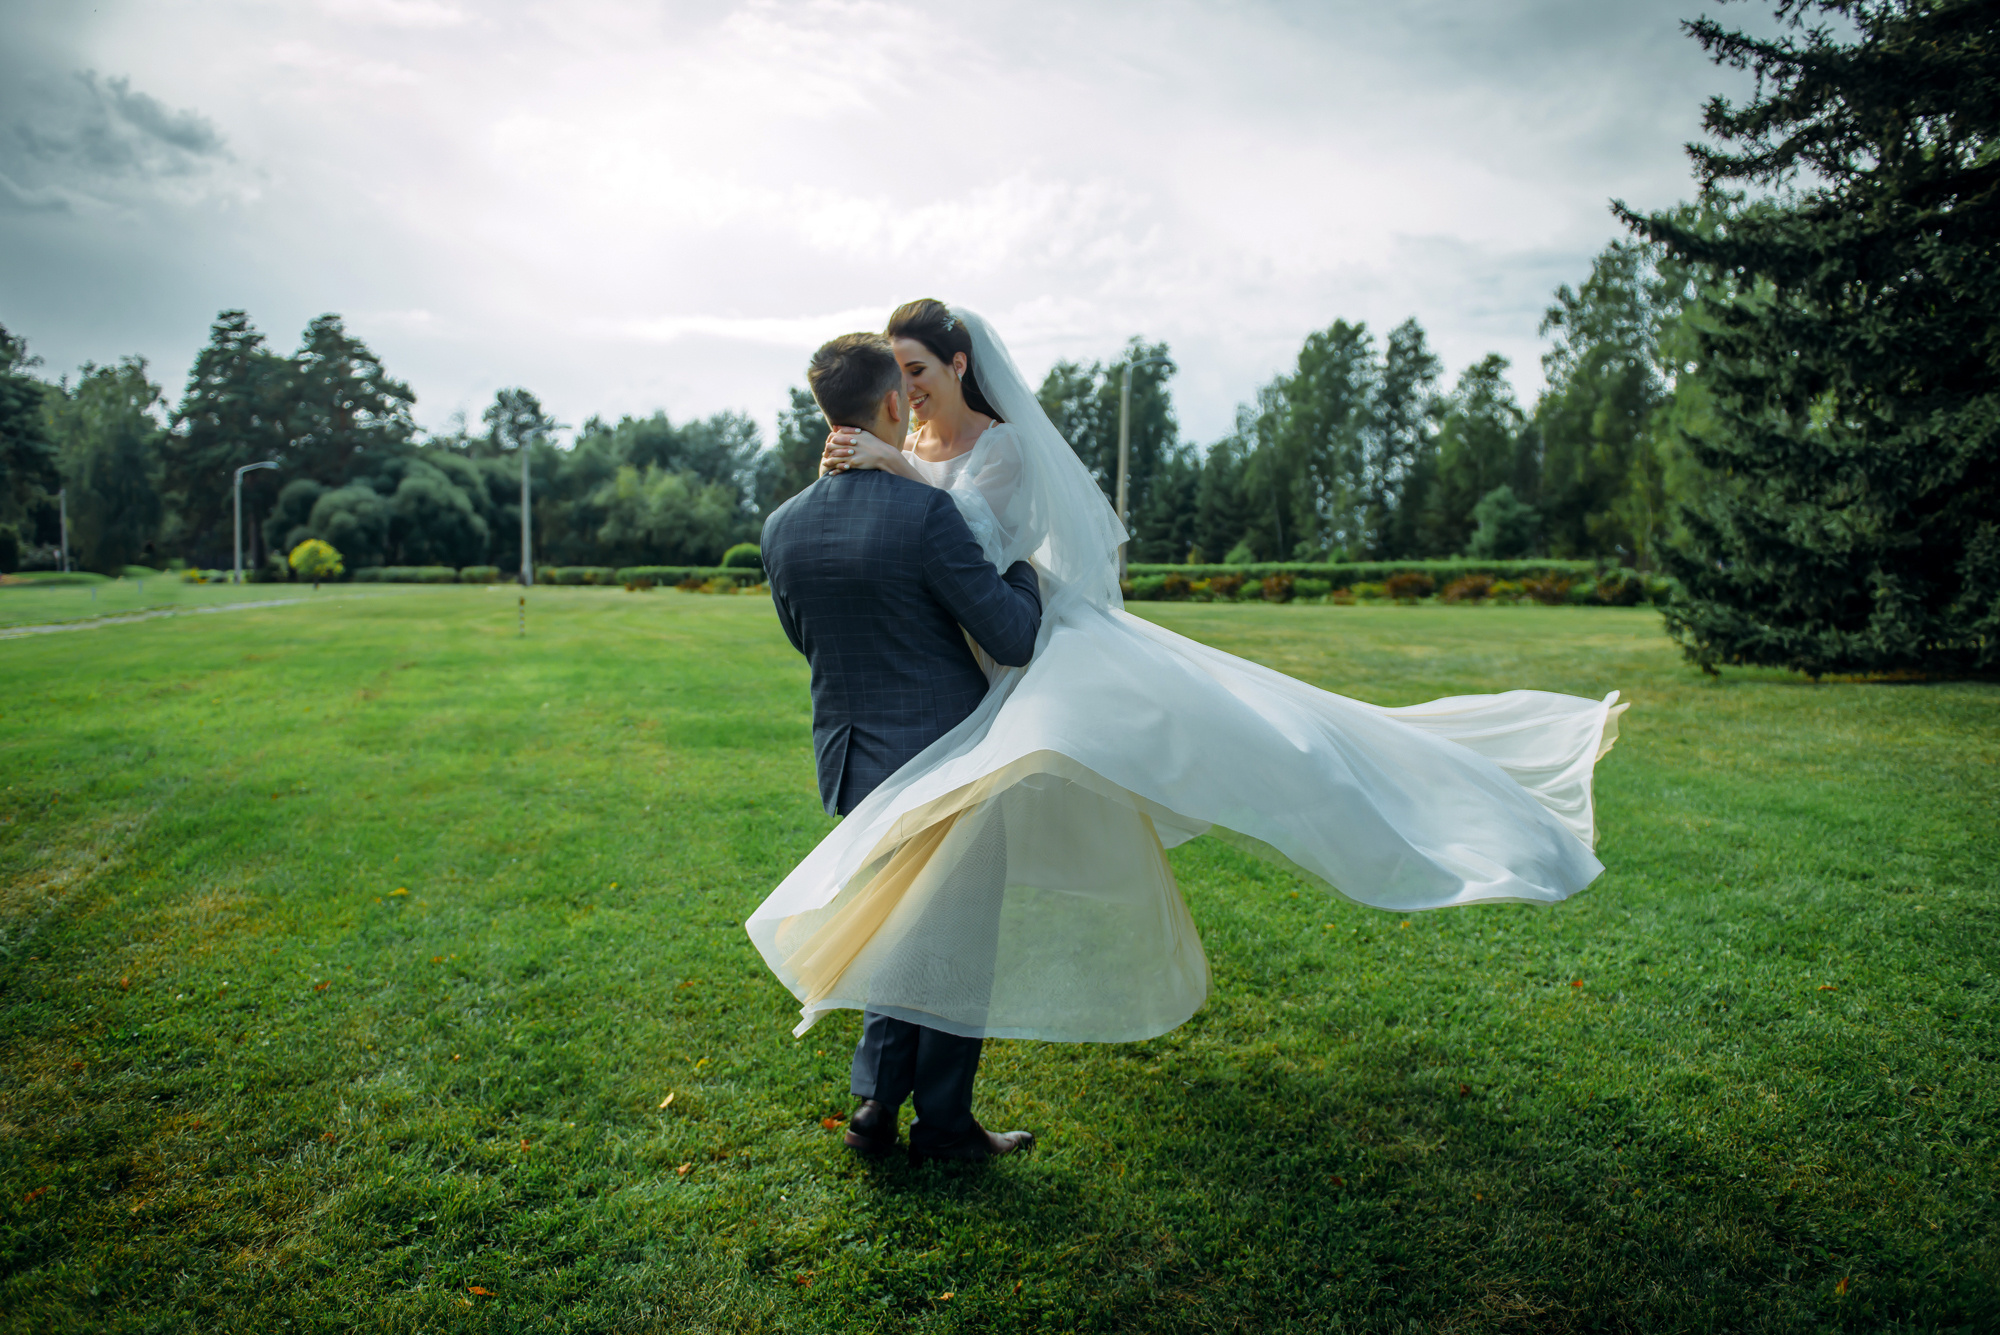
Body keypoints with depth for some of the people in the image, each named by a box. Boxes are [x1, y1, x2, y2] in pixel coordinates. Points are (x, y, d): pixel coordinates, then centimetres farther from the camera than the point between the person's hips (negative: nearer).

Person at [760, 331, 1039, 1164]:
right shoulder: (925, 513, -21)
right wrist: (1019, 560, 0)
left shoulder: (783, 526, -1)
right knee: (961, 940, 12)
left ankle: (876, 1102, 22)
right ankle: (943, 1122, 25)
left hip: (850, 762, 6)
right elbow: (1014, 639, -18)